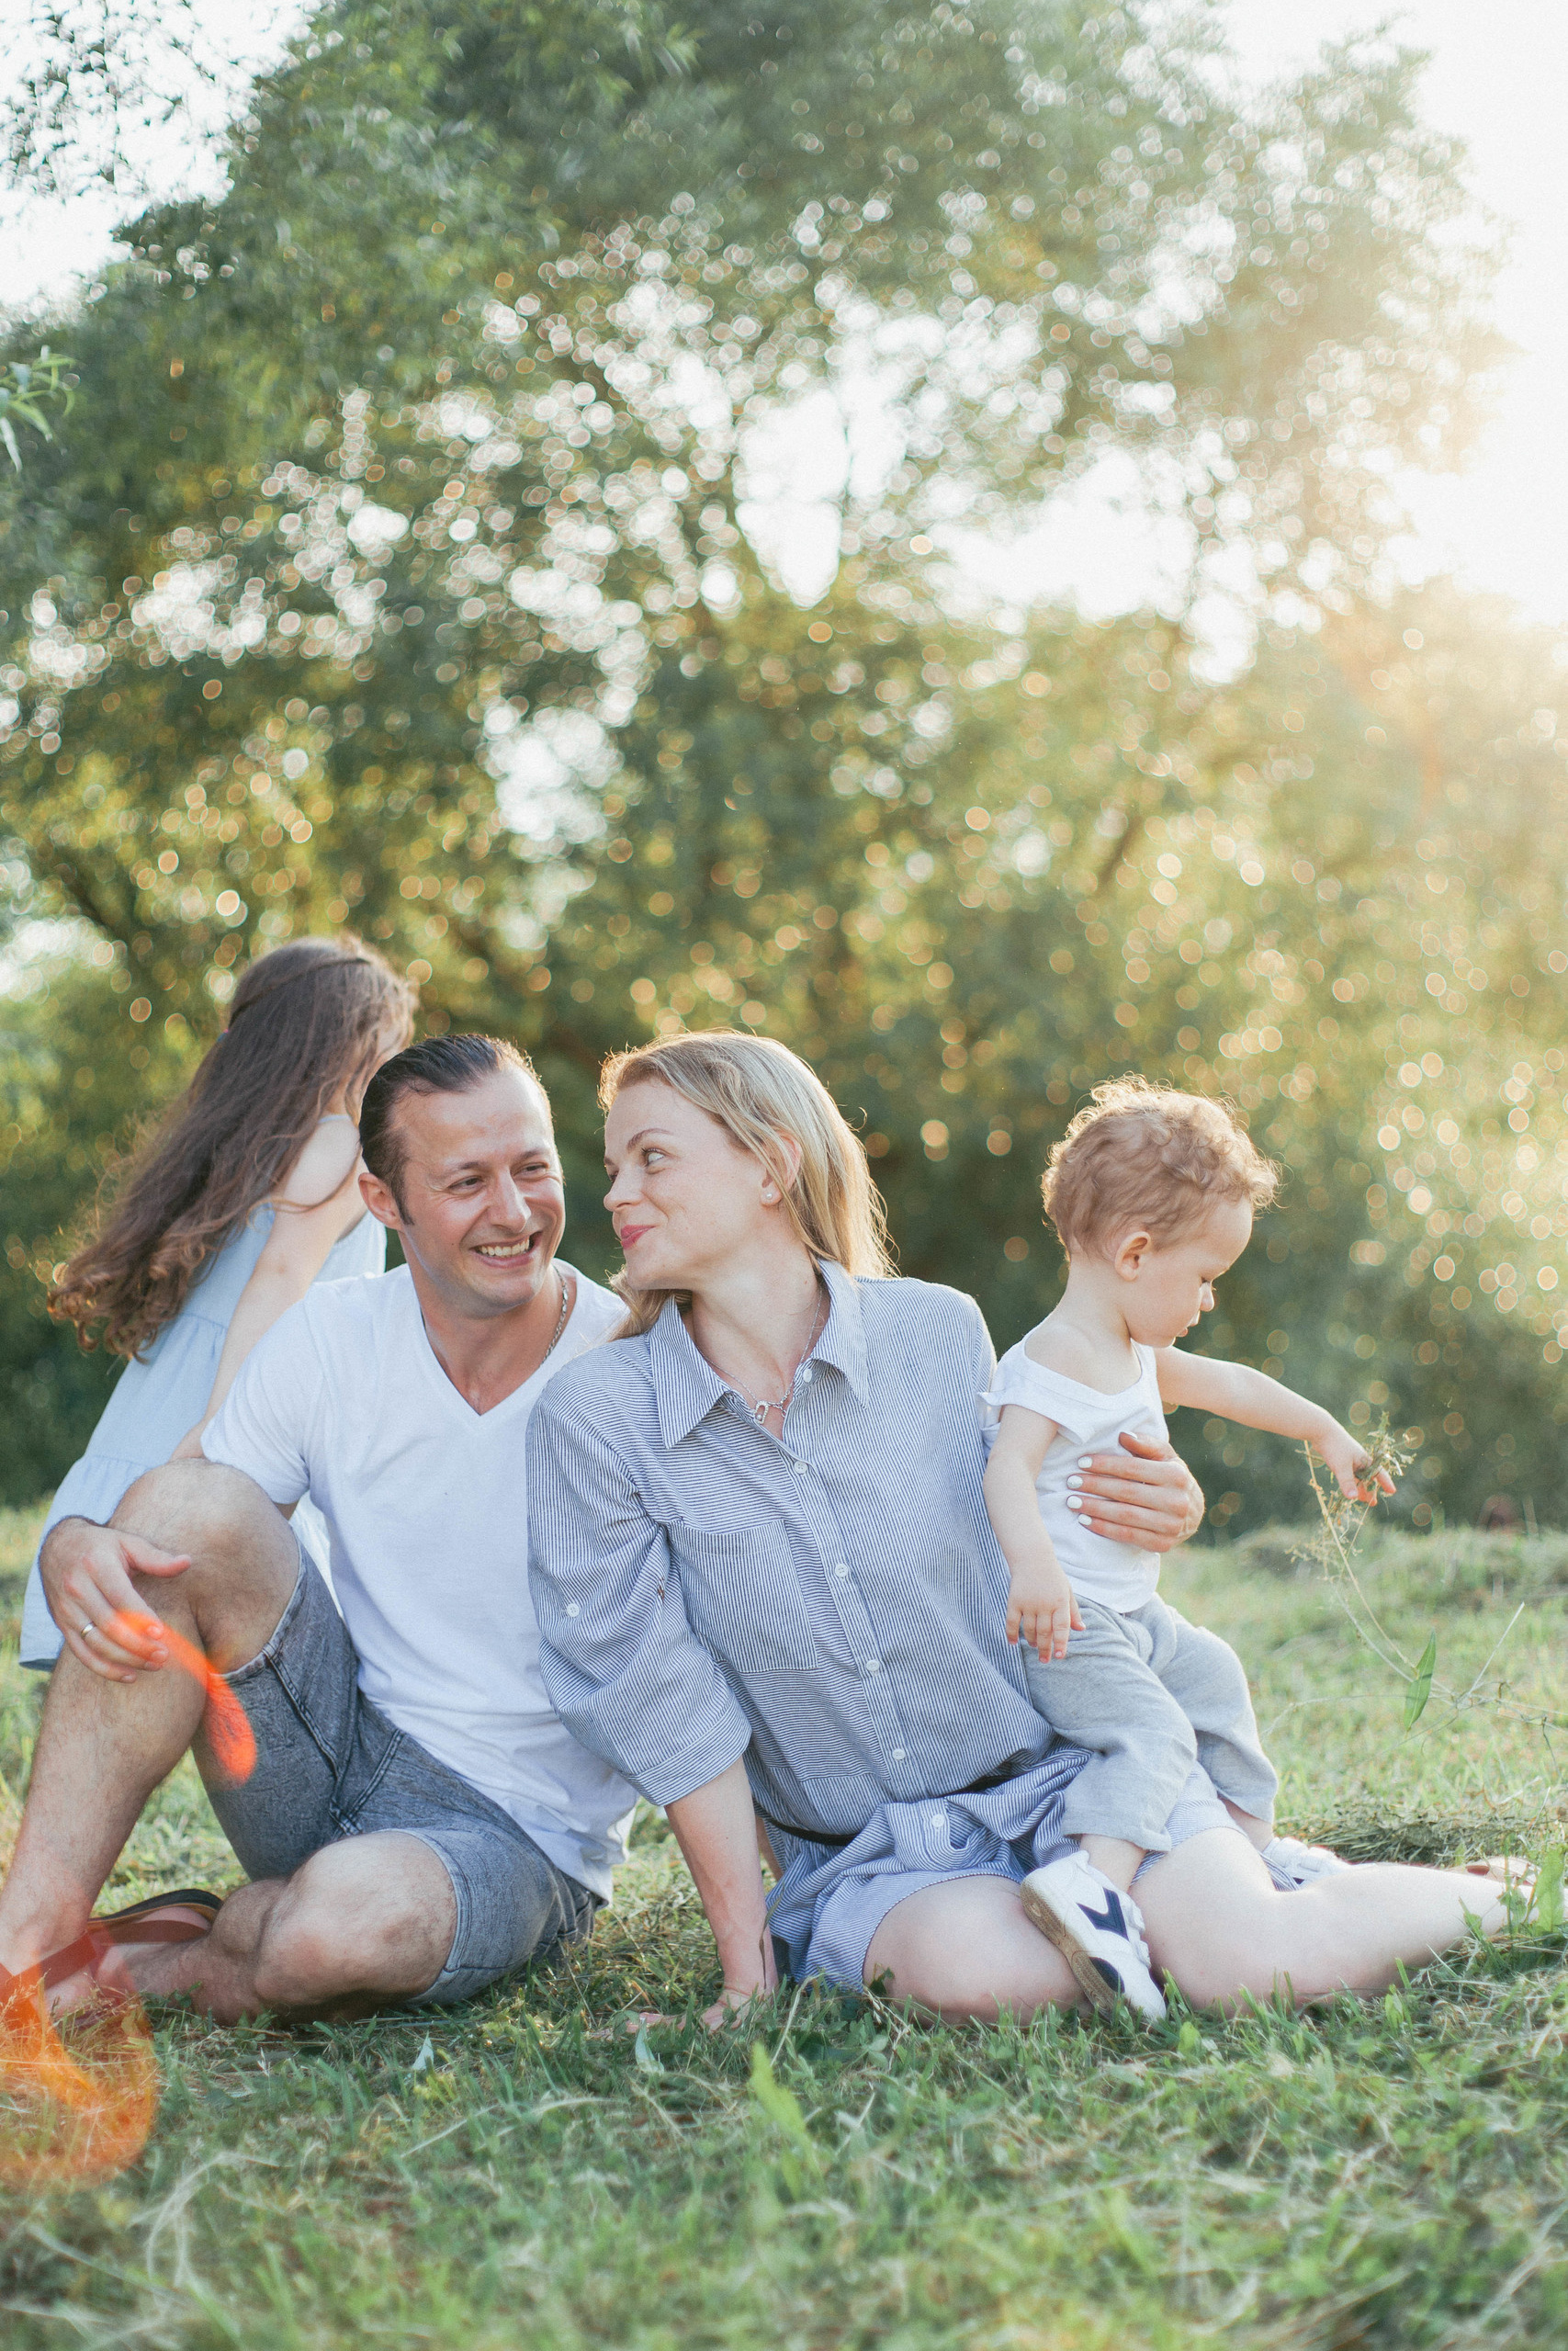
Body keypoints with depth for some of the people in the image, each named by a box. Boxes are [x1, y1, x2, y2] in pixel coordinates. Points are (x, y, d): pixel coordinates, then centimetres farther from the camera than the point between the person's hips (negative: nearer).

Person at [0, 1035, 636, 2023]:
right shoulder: (329, 1339, -2)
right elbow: (183, 1545, 0)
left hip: (524, 1841, -3)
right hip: (340, 1755, 4)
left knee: (350, 1917, -39)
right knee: (186, 1503, -20)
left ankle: (177, 1964, -2)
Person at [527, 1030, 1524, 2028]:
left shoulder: (938, 1330, -3)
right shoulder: (594, 1417, -8)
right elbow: (657, 1701, -7)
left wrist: (1163, 1516, -8)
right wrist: (748, 1969, -7)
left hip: (1063, 1769, 1)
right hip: (869, 1861, -1)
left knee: (1256, 1962, -27)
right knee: (971, 1970, -36)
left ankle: (1467, 1898, 7)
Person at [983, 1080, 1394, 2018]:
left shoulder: (1136, 1359, 12)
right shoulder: (1053, 1364, -22)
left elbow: (1228, 1385, 28)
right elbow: (1009, 1466, -35)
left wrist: (1326, 1431, 39)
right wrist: (1034, 1563, -52)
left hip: (1136, 1616, 11)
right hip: (1069, 1625, -11)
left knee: (1215, 1678, 25)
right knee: (1154, 1730, -27)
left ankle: (1254, 1838, 41)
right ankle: (1095, 1879, -41)